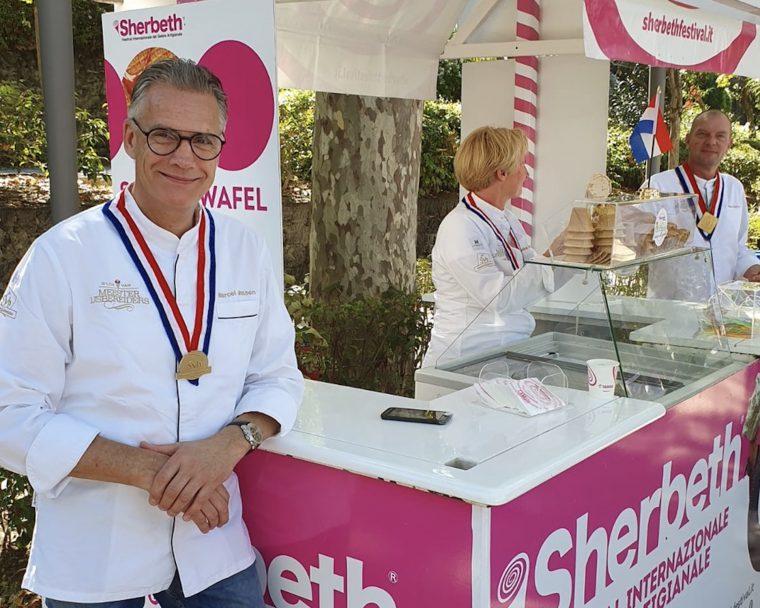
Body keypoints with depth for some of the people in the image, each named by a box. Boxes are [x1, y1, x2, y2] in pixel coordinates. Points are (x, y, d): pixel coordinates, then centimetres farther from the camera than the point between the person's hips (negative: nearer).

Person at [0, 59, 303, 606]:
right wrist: (149, 470, -21)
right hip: (92, 557, -2)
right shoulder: (61, 256, -11)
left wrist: (229, 443, -15)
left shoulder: (245, 252, 1)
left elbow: (278, 376, 6)